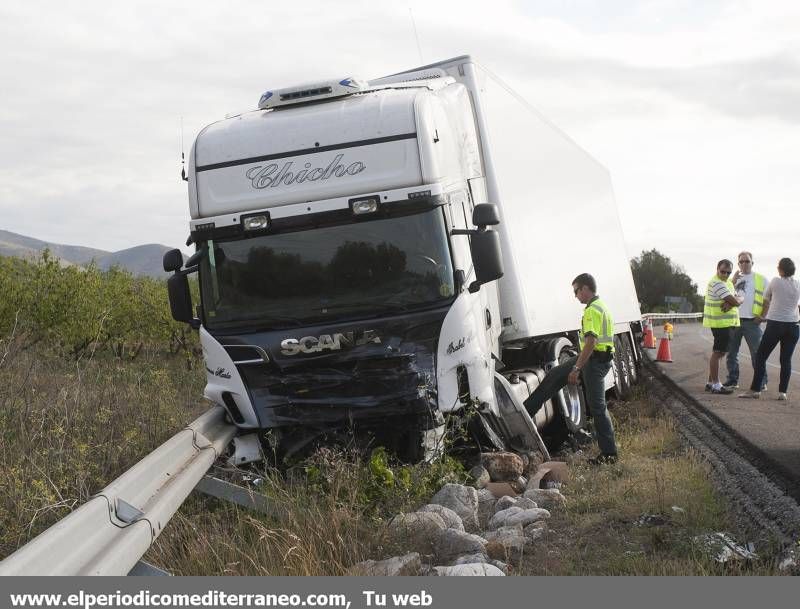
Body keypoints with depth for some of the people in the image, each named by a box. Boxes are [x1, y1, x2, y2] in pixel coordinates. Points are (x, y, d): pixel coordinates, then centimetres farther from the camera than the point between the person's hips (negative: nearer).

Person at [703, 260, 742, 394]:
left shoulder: (727, 283, 17)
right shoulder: (717, 283, -16)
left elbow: (734, 300, 5)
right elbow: (735, 301, -22)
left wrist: (730, 303, -16)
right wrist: (740, 299, 0)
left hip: (727, 322, 10)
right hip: (720, 323, -10)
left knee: (719, 352, 15)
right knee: (718, 353, -7)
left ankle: (710, 383, 23)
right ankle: (716, 385, -5)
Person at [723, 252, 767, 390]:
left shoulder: (761, 279, 7)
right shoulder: (733, 278, 17)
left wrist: (763, 316, -4)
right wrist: (733, 281, -6)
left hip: (752, 321, -4)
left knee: (757, 353, -5)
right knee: (731, 353, 6)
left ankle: (762, 381, -1)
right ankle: (733, 380, 14)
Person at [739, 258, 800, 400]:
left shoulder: (775, 282, -4)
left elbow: (766, 300, 11)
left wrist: (763, 315, 28)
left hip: (775, 324, -3)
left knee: (761, 357, 3)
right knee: (786, 359, 7)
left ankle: (755, 389, 0)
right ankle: (782, 392, 2)